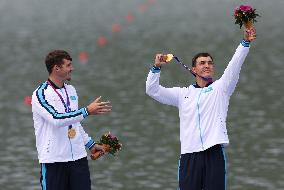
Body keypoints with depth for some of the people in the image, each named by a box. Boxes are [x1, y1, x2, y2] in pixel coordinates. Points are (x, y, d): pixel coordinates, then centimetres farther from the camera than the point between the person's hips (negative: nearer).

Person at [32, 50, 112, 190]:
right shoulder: (41, 93, -10)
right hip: (53, 160, -6)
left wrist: (90, 144, 23)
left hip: (78, 157, 6)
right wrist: (87, 111, -30)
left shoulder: (71, 90, 14)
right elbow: (56, 119, -26)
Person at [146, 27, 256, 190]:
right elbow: (152, 90, 18)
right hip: (189, 153, 2)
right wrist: (157, 67, 5)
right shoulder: (183, 94, 19)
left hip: (214, 152, -2)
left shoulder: (220, 88, 14)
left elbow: (234, 66, 1)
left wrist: (245, 43, -12)